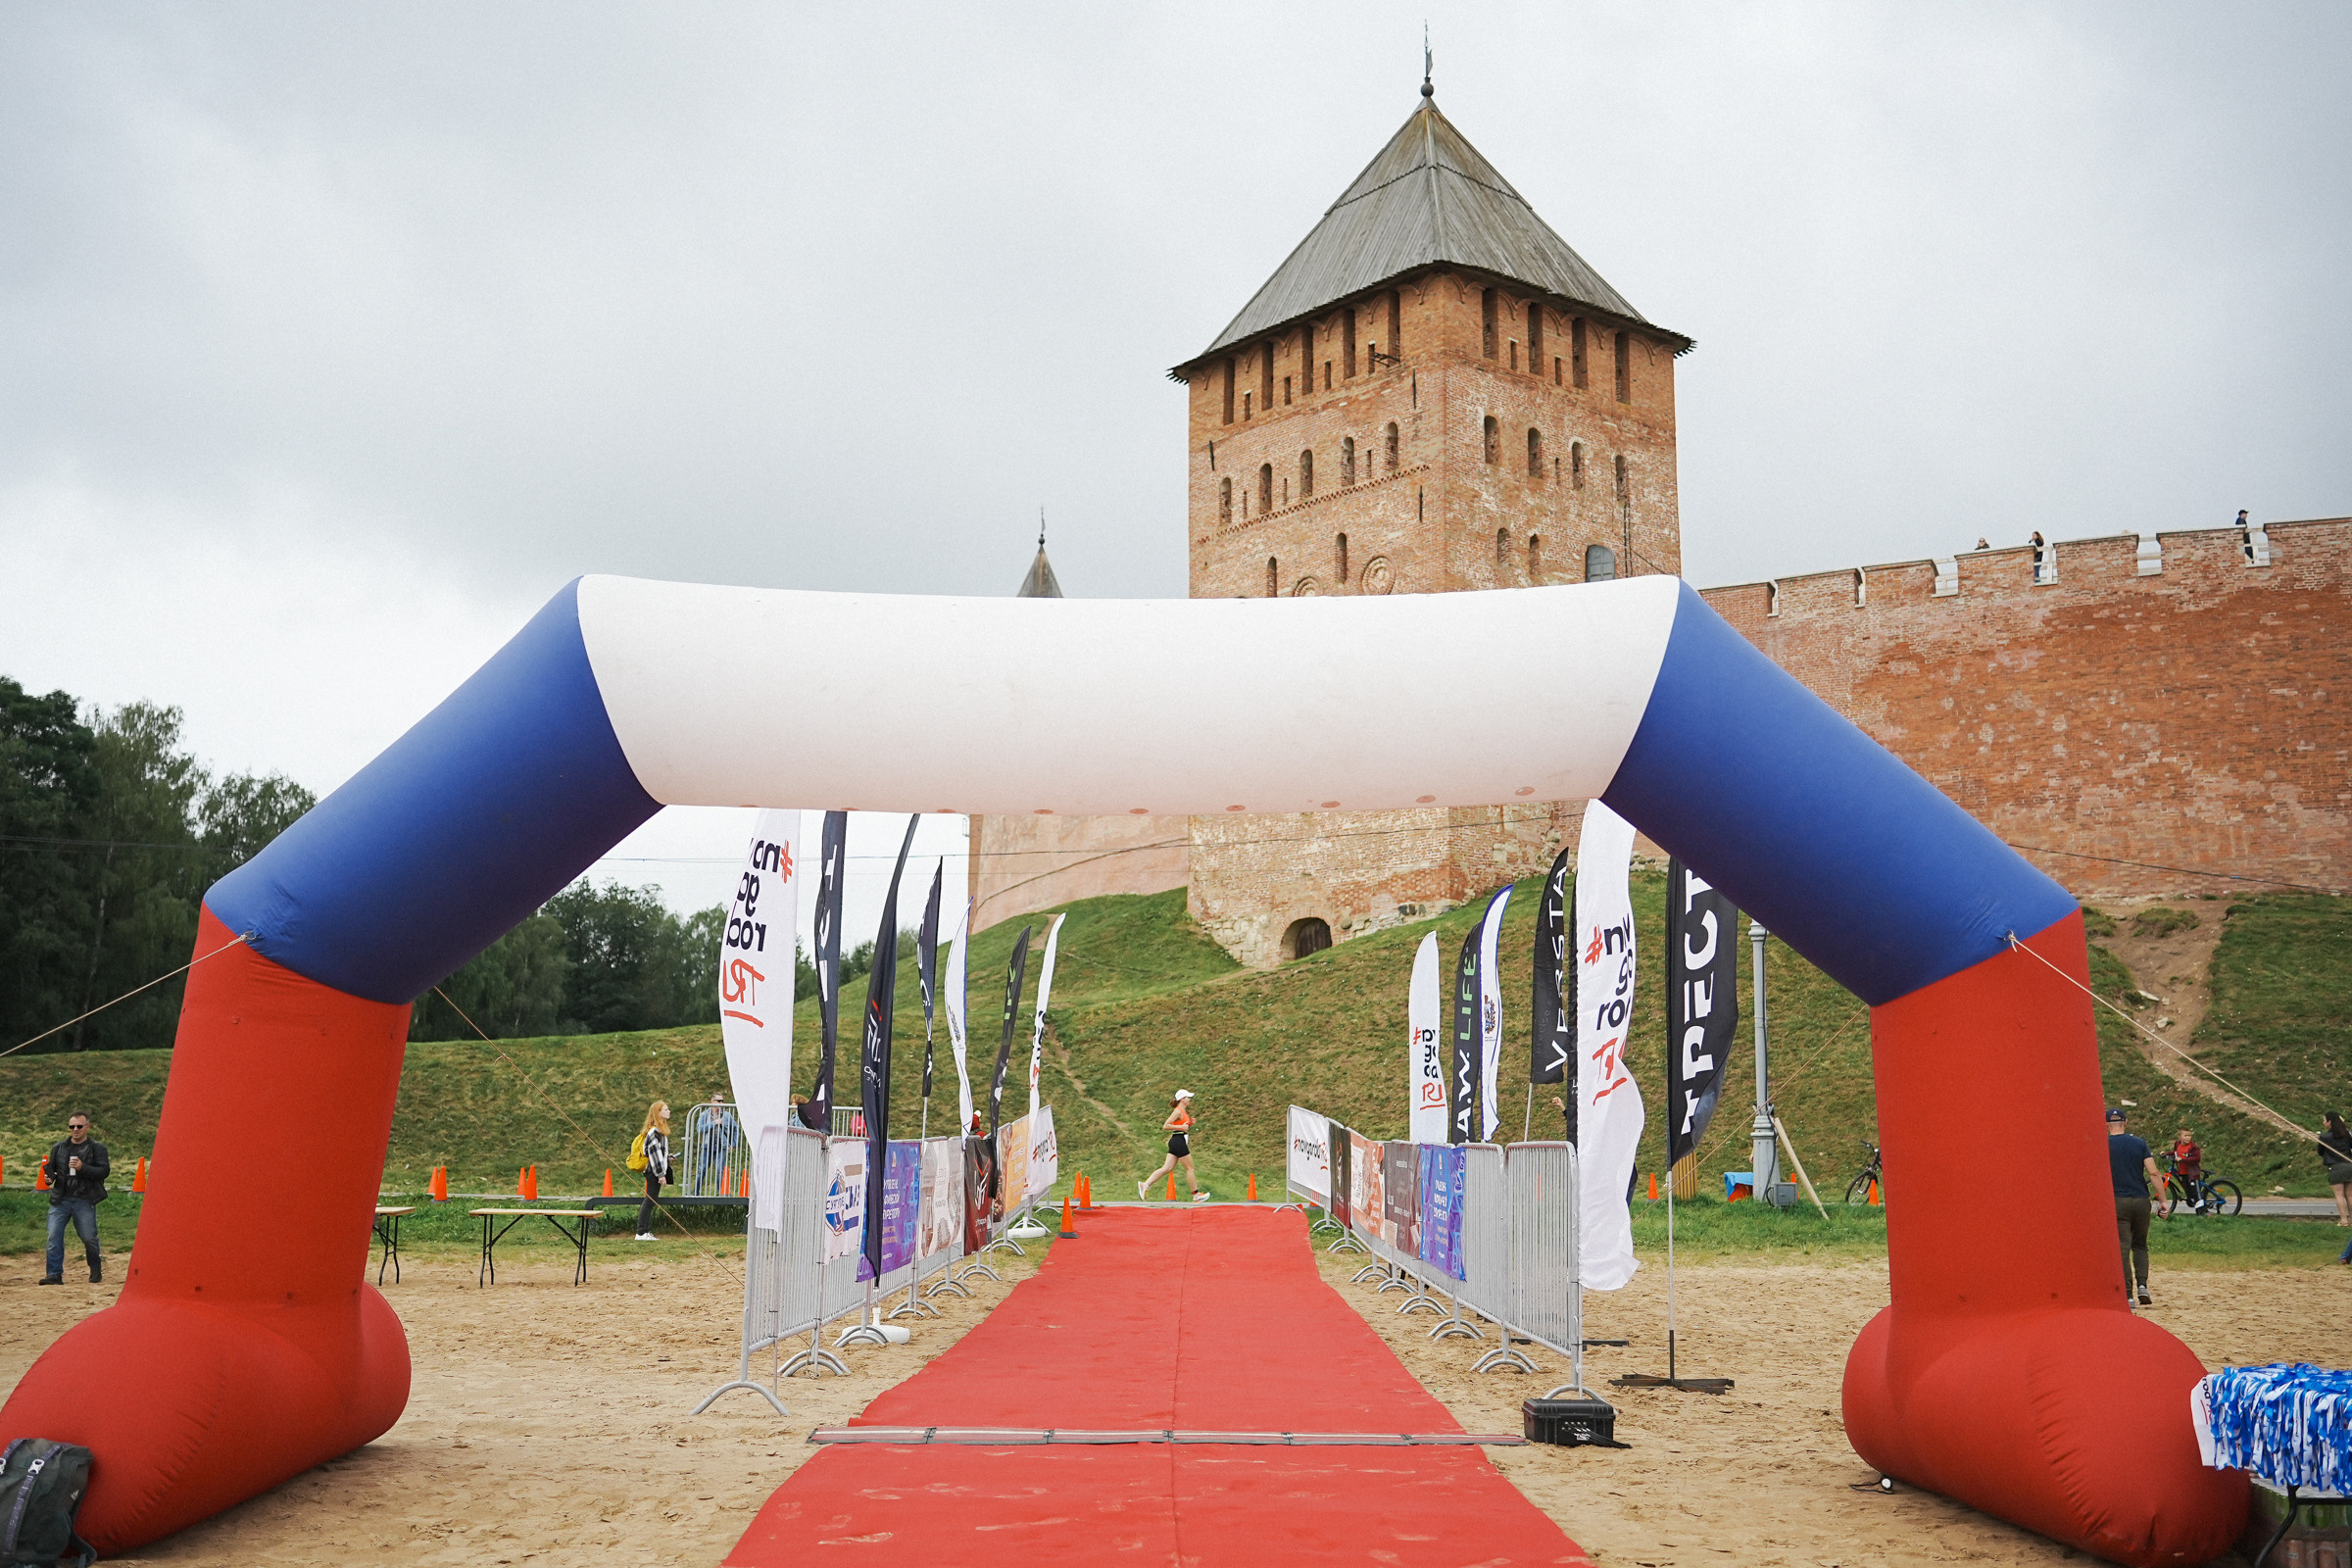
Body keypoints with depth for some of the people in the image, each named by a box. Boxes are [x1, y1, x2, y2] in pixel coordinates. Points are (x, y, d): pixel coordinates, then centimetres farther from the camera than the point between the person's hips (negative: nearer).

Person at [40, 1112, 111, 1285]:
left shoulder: (97, 1148, 3)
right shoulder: (58, 1148, 15)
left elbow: (103, 1171, -6)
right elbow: (50, 1167, 22)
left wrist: (82, 1168, -20)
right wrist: (49, 1175, -2)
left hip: (84, 1201, -3)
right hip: (60, 1199, 3)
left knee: (89, 1238, 1)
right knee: (54, 1236, -8)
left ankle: (96, 1270, 22)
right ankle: (54, 1274, -5)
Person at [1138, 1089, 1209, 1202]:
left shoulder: (1183, 1111, 17)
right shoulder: (1178, 1111, -12)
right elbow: (1166, 1126, -17)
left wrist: (1190, 1123, 11)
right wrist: (1182, 1127, -19)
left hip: (1176, 1142, 10)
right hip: (1179, 1141, -10)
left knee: (1167, 1168, 2)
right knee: (1190, 1168, 1)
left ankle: (1145, 1184, -5)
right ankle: (1196, 1195, 10)